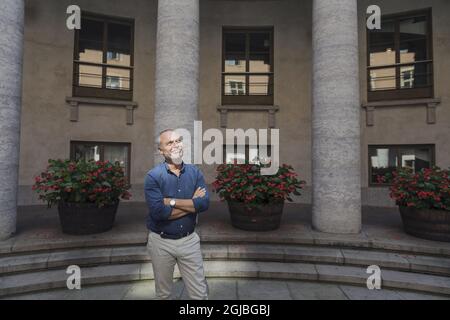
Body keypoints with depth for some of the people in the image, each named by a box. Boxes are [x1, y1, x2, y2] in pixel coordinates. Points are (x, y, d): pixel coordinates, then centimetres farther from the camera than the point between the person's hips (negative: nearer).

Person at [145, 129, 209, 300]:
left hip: (189, 240, 2)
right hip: (161, 242, -2)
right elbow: (158, 212, -25)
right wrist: (192, 202, -16)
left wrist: (171, 201, -20)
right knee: (163, 294, 20)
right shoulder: (153, 176, -13)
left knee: (200, 293, 11)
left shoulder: (195, 172, -2)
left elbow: (204, 203, -15)